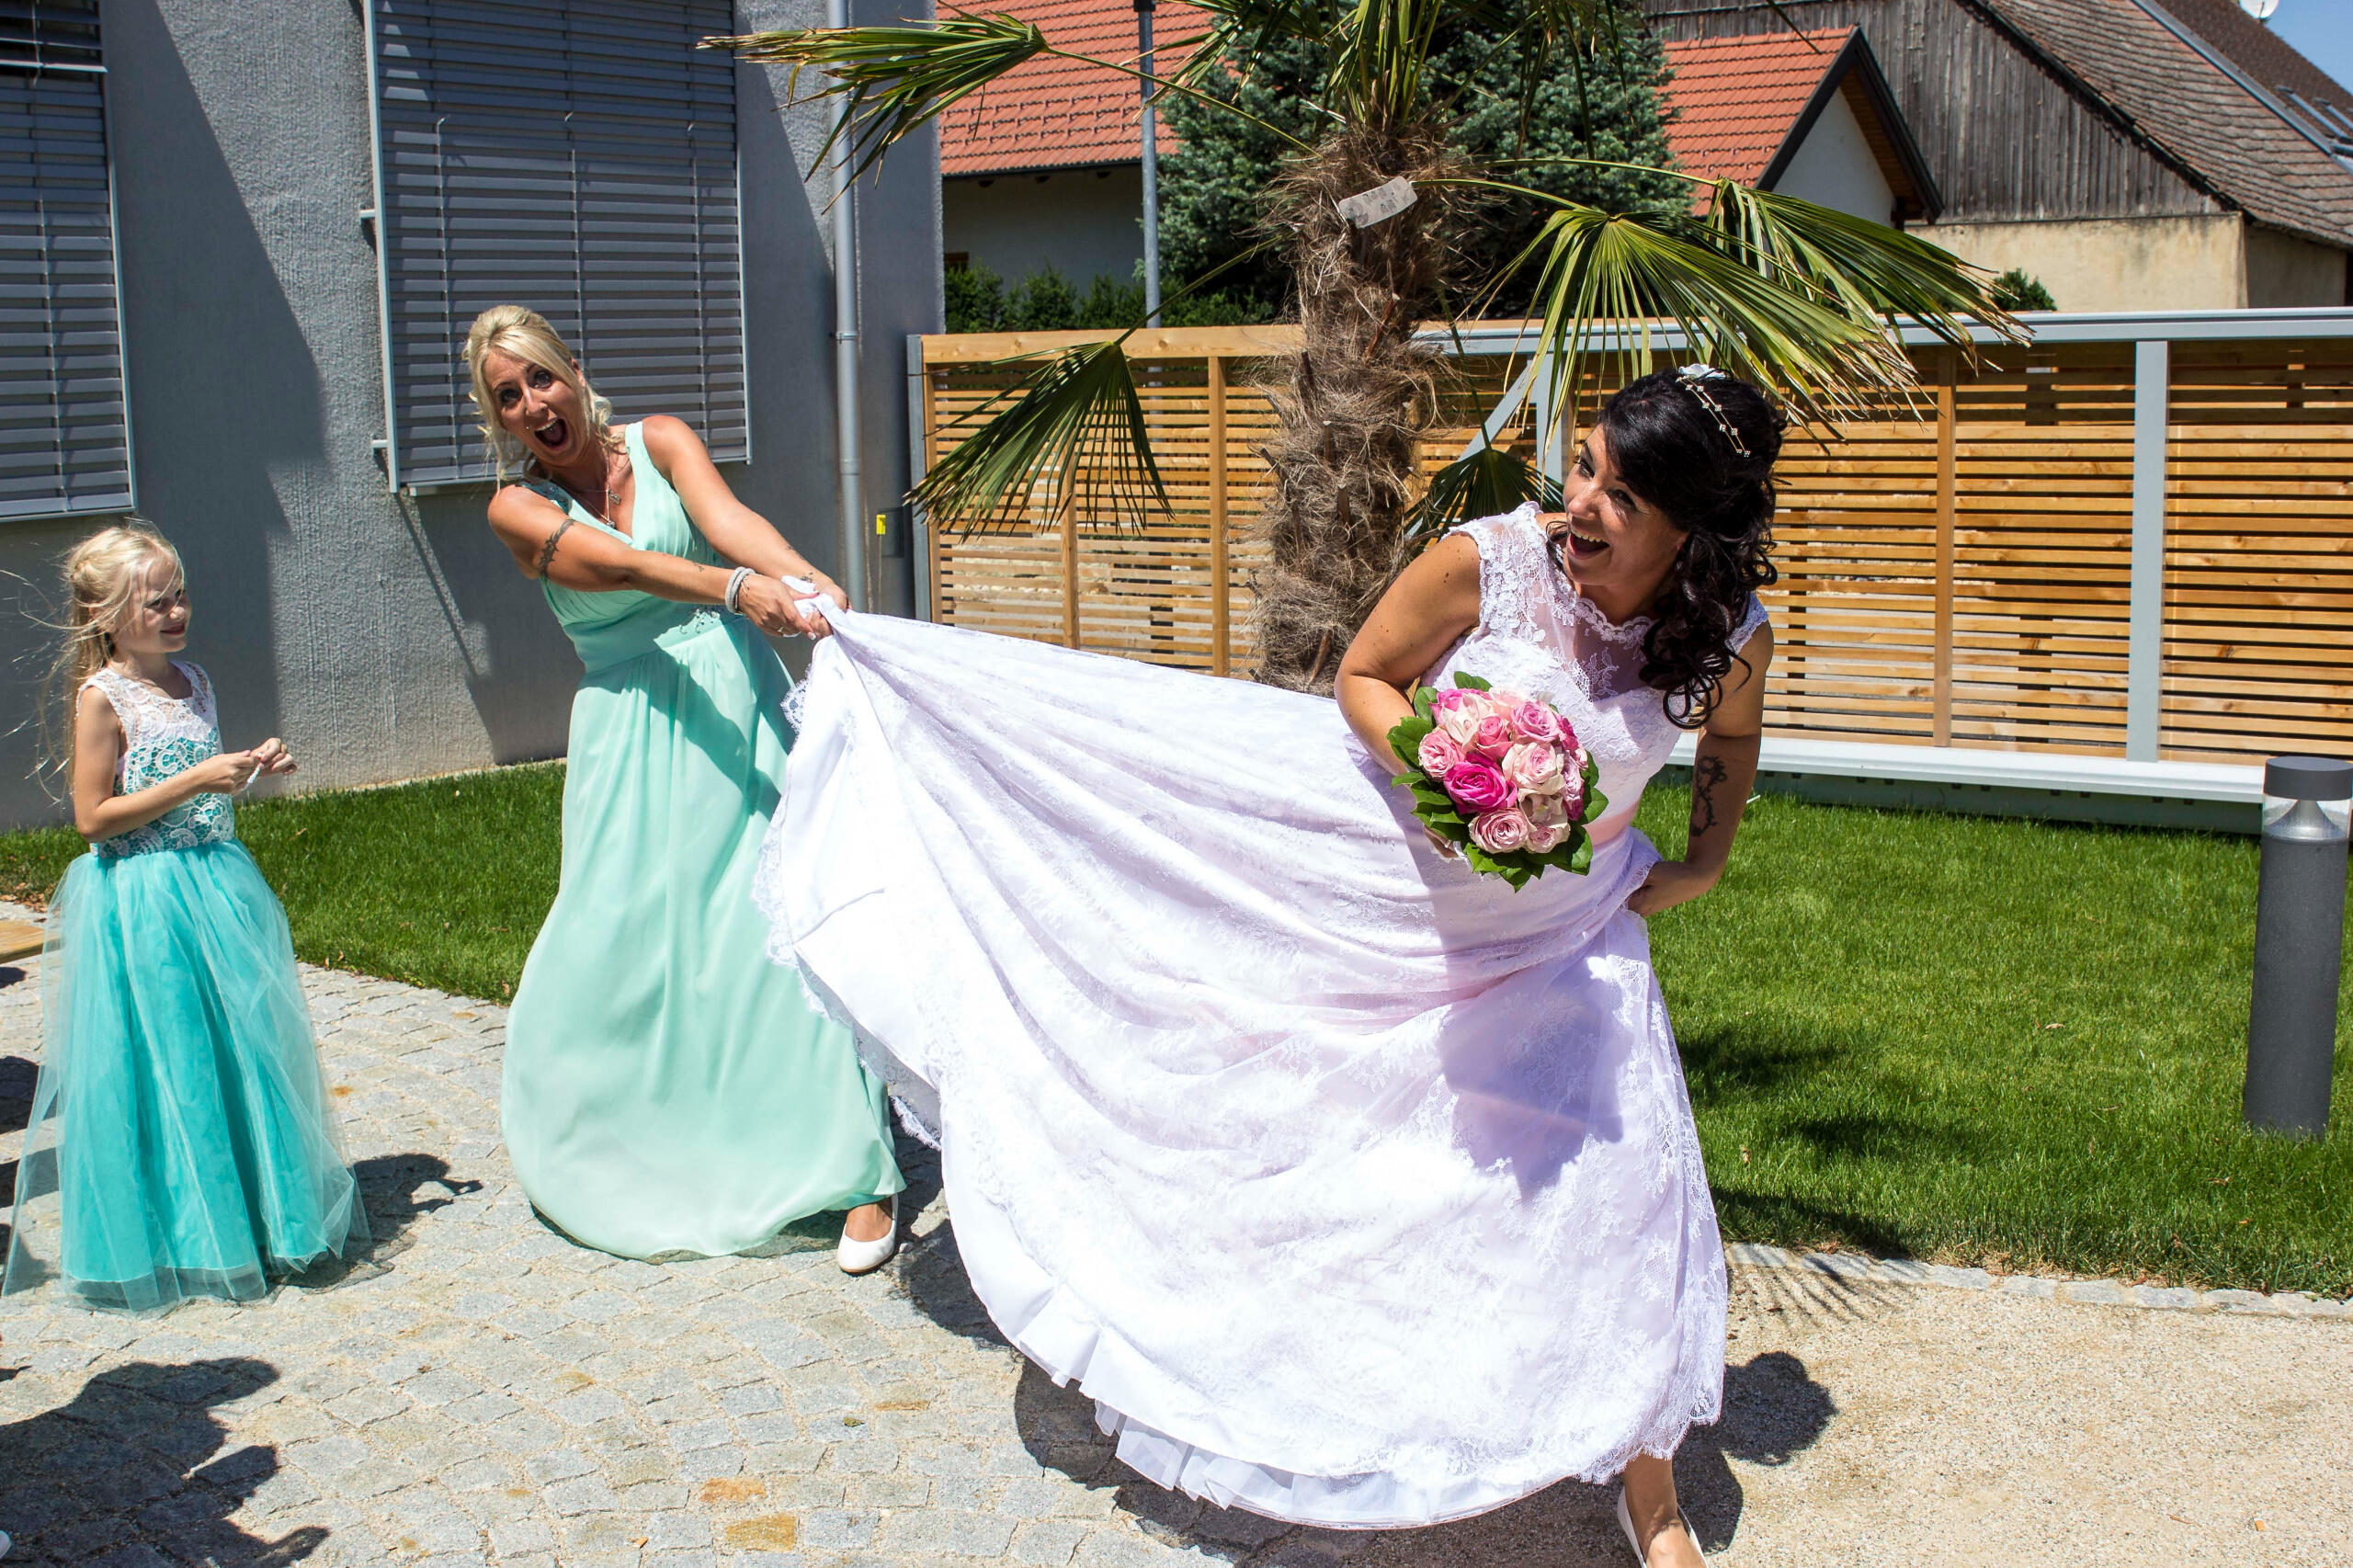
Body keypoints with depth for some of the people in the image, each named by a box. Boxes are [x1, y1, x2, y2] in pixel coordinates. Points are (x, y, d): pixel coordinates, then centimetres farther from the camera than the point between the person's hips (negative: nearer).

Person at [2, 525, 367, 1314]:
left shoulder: (193, 682, 10)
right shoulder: (100, 698, -11)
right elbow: (95, 818, -15)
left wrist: (252, 769, 4)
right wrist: (196, 782, -19)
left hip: (218, 886, 7)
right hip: (143, 903, -7)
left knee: (244, 1048, 11)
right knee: (166, 1064, 0)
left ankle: (265, 1208, 24)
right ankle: (179, 1230, 13)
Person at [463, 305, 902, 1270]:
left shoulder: (659, 443, 4)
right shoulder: (517, 510, 0)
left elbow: (728, 520, -17)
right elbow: (622, 565, -19)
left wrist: (811, 580, -38)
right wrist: (736, 587, -38)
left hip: (736, 699, -1)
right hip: (632, 730, 1)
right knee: (620, 934, 1)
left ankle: (859, 1174, -5)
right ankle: (628, 1153, 29)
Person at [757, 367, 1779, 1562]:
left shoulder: (1732, 638, -14)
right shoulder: (1487, 562, -23)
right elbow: (1362, 678, -8)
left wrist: (1702, 864, 2)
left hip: (1554, 943, 1)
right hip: (1372, 888, -1)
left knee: (1616, 1174, -3)